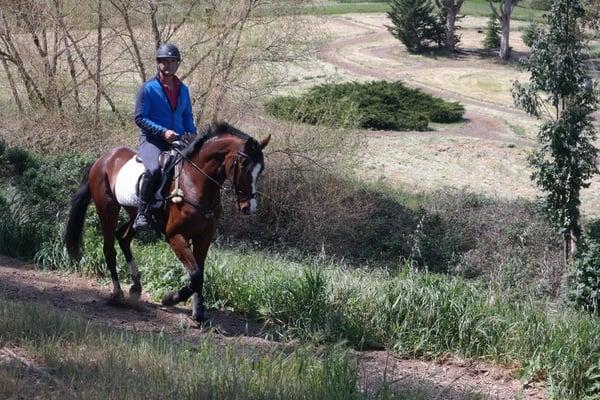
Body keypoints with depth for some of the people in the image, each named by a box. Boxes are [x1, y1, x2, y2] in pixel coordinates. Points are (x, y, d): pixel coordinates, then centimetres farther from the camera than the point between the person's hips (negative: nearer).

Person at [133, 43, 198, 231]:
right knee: (154, 169, -36)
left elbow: (188, 116, 24)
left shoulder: (183, 89, 16)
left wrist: (193, 134, 2)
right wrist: (163, 132, -18)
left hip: (178, 141, 6)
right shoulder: (148, 88, -3)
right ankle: (142, 215, -29)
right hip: (152, 140, -6)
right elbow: (140, 118, -7)